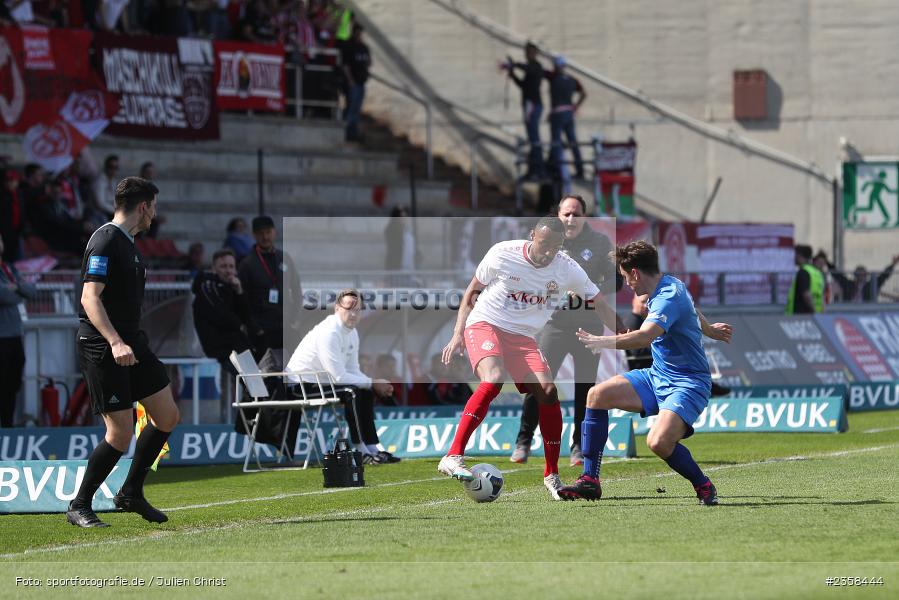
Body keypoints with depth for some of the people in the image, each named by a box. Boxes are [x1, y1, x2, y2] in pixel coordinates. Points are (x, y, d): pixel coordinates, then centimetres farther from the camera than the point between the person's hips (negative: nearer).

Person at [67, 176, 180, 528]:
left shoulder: (128, 243, 17)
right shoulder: (105, 241, -14)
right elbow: (90, 297, -23)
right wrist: (115, 342, -33)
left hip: (130, 344, 10)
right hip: (102, 349, -10)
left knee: (167, 416, 8)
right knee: (120, 434, -10)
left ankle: (131, 493, 20)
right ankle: (79, 507, 4)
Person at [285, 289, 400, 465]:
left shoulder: (352, 333, 6)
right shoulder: (329, 333, -24)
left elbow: (353, 370, 10)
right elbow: (339, 377, -26)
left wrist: (376, 384, -8)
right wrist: (372, 383, -20)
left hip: (321, 380, 10)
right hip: (302, 385, -10)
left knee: (366, 394, 3)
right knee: (352, 392, -26)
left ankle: (373, 449, 0)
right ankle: (364, 452, -21)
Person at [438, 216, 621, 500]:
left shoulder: (568, 269, -5)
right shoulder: (502, 255, -12)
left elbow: (600, 305, 6)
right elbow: (472, 291, 2)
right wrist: (458, 335, -4)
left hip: (522, 337, 4)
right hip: (485, 324, -4)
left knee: (547, 391, -14)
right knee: (494, 379, -31)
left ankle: (552, 475, 1)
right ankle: (452, 457, -34)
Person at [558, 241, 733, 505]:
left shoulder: (669, 298, -24)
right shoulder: (669, 284, 6)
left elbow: (644, 337, -43)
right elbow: (691, 309, 30)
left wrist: (602, 342, -53)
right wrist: (709, 330, 50)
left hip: (687, 384, -10)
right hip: (658, 375, 10)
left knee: (659, 441, -31)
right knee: (597, 395, 0)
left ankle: (704, 487, -4)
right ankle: (590, 481, 2)